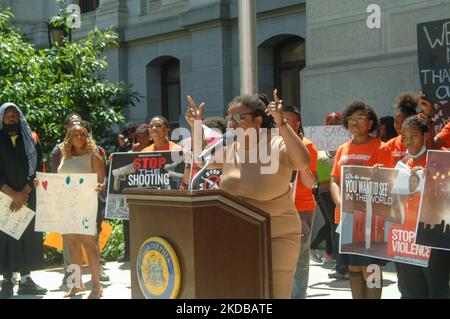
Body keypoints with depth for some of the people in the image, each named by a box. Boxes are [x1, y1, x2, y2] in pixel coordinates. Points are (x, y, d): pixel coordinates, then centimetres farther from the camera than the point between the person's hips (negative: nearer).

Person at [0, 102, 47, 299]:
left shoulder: (30, 141, 8)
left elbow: (37, 170, 2)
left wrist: (23, 194, -9)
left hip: (27, 197, 3)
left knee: (28, 236, 3)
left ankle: (26, 279, 10)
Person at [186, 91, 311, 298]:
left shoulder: (277, 147, -13)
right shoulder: (229, 149, 4)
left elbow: (303, 162, -32)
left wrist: (281, 124, -35)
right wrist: (196, 125, 8)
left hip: (276, 238, -6)